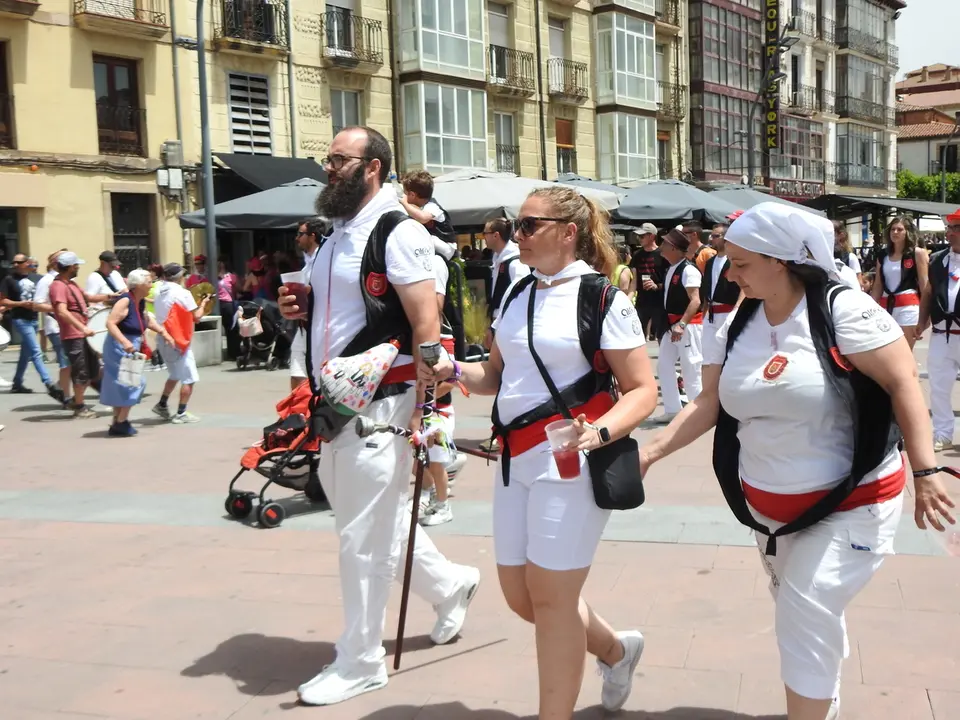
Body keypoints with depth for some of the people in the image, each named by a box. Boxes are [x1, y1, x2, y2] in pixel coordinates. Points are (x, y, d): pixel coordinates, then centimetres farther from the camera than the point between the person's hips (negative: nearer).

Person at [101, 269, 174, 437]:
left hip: (130, 349, 9)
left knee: (122, 385, 15)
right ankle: (121, 423, -3)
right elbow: (110, 323, -28)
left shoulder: (141, 302, 6)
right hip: (119, 348, -9)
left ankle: (117, 424, 24)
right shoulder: (125, 301, -20)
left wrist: (163, 332, 14)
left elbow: (147, 319, 24)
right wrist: (124, 342, -38)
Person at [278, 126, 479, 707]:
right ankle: (450, 583, 41)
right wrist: (302, 310, 6)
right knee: (374, 521, 20)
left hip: (380, 403, -9)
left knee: (365, 535, -1)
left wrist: (425, 408, -22)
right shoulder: (338, 235, 15)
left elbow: (426, 324, -18)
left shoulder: (398, 233, -12)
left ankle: (360, 663, 14)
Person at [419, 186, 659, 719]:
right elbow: (497, 376, 20)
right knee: (520, 595, 13)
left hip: (570, 459, -8)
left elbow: (644, 390, -10)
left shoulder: (602, 298, -8)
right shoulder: (518, 296, 13)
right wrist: (452, 371, 0)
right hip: (515, 457, 8)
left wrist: (600, 433, -27)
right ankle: (616, 648, 39)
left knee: (549, 596, -3)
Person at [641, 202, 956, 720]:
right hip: (768, 509, 7)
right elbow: (709, 403, 2)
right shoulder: (737, 325, -1)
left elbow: (903, 384, -18)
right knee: (802, 618, 22)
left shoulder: (843, 310, -19)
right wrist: (650, 452, -6)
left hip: (847, 505, -6)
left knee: (805, 622, -10)